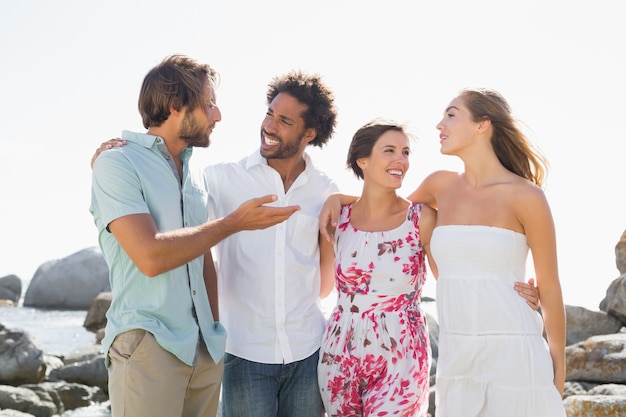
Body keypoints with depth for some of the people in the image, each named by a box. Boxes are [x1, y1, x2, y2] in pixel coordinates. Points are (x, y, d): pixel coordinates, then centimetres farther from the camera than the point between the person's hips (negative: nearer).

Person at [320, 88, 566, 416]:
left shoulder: (525, 196, -6)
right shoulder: (442, 185, 8)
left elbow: (549, 288, 0)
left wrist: (558, 370, 5)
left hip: (512, 356, -5)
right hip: (455, 357, 5)